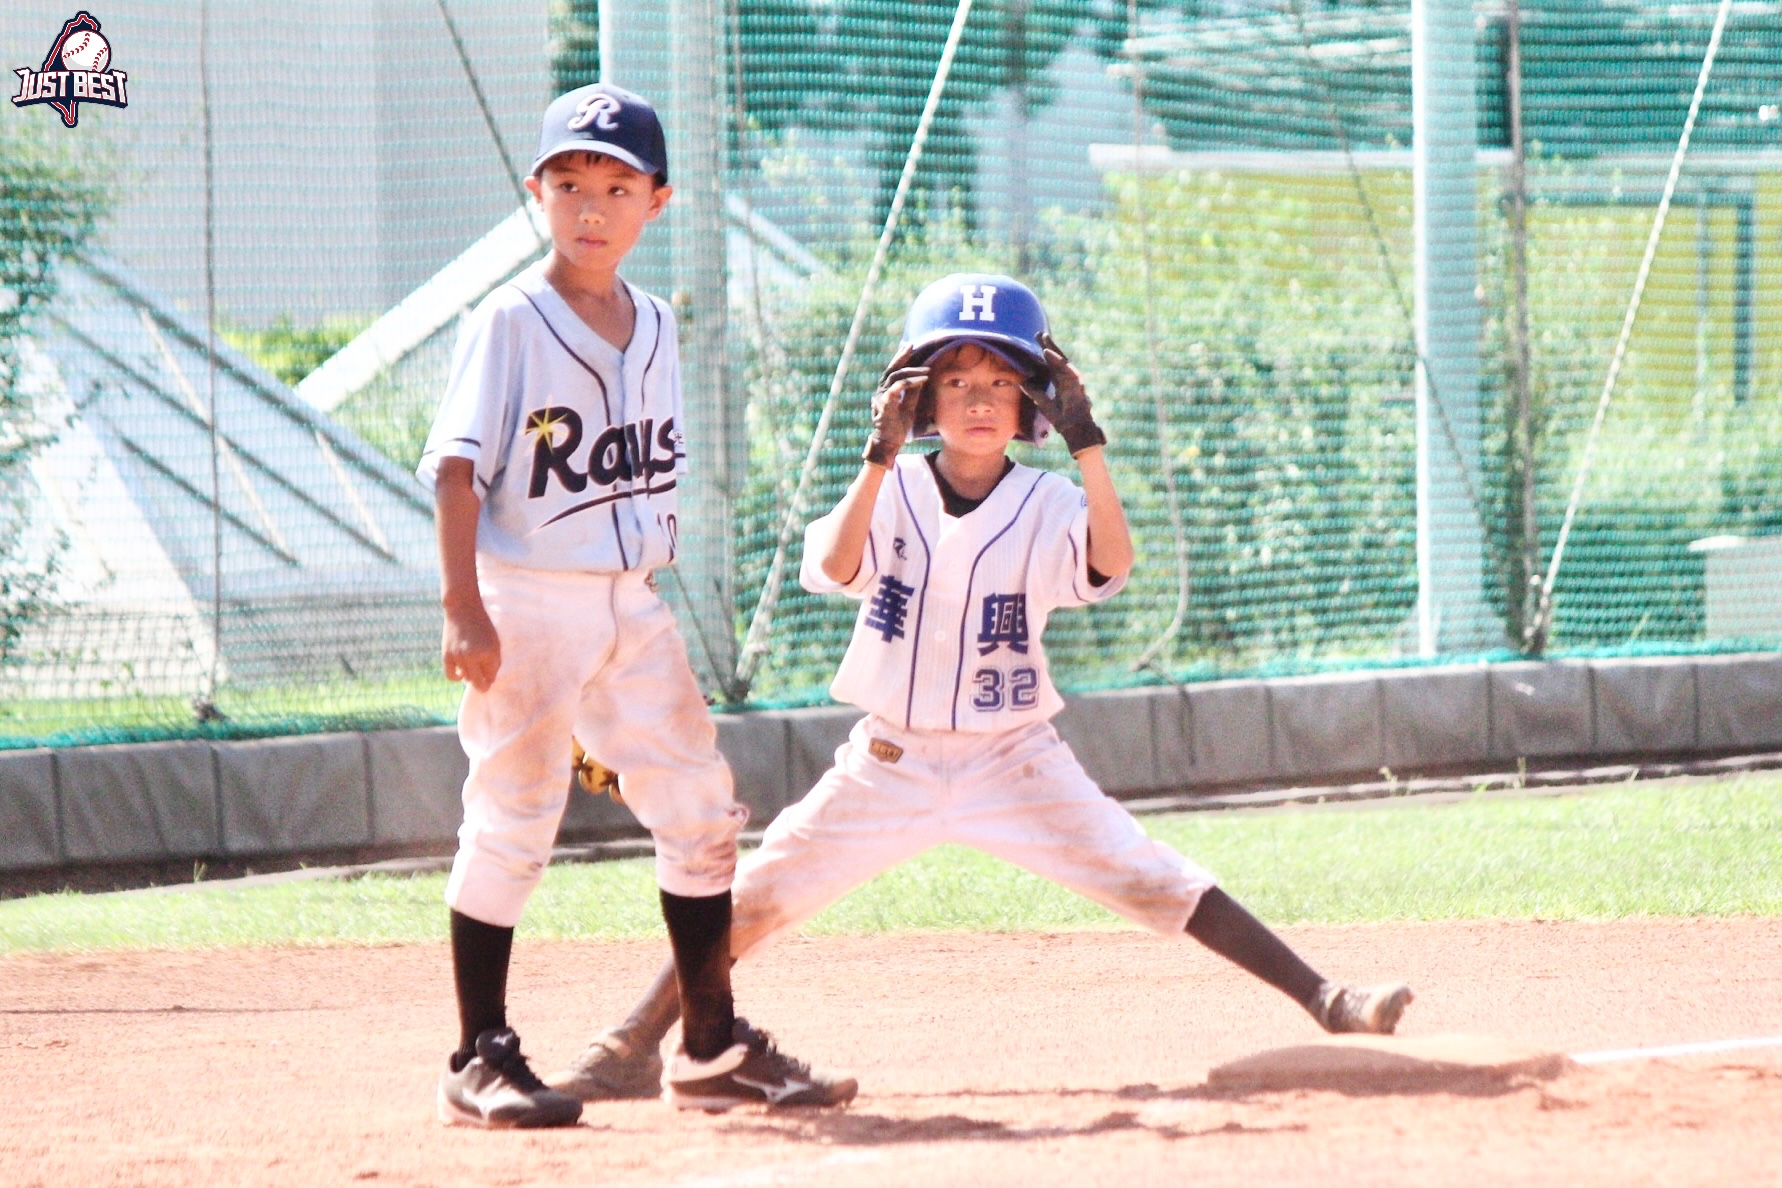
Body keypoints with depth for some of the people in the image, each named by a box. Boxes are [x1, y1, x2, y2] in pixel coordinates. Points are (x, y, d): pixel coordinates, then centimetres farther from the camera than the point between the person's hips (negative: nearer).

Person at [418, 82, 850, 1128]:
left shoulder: (653, 327, 10)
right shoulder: (511, 324, -9)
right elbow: (459, 468, -15)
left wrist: (646, 592, 14)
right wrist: (464, 607, -23)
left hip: (633, 607, 6)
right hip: (530, 605, -6)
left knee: (700, 809, 7)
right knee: (512, 824, -5)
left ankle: (714, 1043, 18)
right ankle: (481, 1061, 2)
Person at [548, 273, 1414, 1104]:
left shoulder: (1045, 508, -5)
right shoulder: (891, 495, -4)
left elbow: (1112, 565, -25)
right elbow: (836, 566, -24)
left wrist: (1086, 444, -31)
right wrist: (881, 455, -34)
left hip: (1013, 759, -1)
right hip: (889, 761, 1)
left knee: (1152, 882, -12)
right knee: (753, 899, -4)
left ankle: (1327, 1002, -14)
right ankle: (635, 1043, 8)